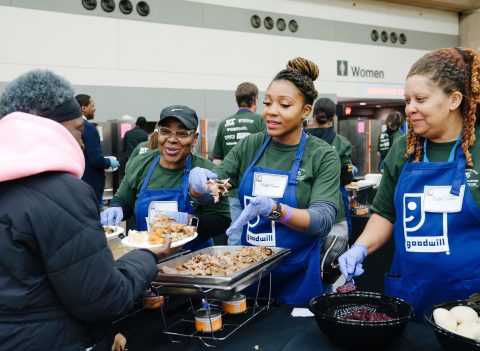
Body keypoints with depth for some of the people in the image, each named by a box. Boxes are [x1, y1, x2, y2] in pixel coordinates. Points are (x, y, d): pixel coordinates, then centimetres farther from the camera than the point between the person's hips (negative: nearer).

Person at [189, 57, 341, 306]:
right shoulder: (249, 147, 1)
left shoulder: (323, 156, -10)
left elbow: (323, 220, -19)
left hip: (297, 276, -3)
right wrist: (198, 180, -20)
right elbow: (206, 192, 3)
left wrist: (274, 209, -35)